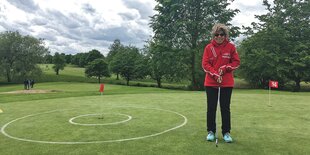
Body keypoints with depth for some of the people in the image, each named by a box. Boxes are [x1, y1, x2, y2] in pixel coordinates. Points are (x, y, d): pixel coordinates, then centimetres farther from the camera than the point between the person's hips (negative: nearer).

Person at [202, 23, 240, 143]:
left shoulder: (231, 47, 1)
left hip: (227, 83, 0)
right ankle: (211, 131, 17)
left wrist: (225, 68, -13)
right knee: (211, 108, 5)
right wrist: (215, 74, -16)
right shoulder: (208, 47, 1)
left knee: (225, 108, 6)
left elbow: (236, 62, 3)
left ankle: (226, 132, 17)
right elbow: (205, 64, -4)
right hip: (211, 82, 0)